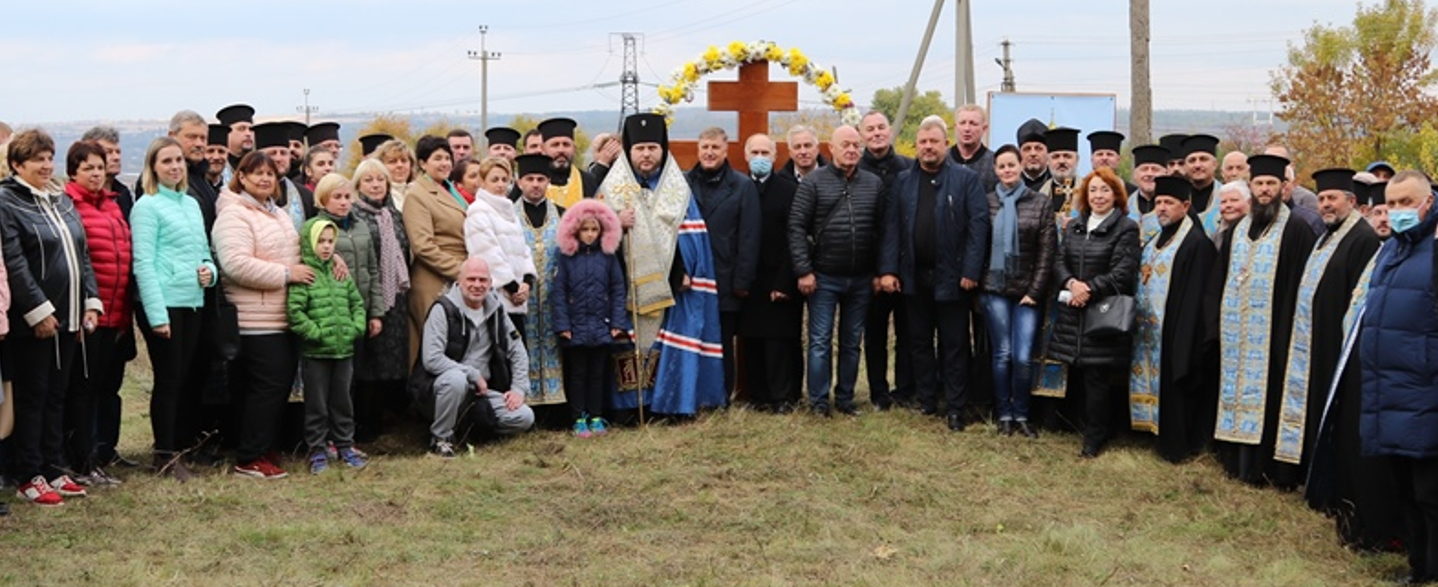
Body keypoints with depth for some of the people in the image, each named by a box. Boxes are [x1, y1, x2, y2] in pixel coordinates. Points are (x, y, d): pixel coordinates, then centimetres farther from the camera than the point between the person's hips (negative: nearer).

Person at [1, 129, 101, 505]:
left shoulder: (62, 201, 14)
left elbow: (81, 255, 16)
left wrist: (91, 302, 7)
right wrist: (38, 310, -19)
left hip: (67, 316, 7)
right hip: (32, 320, -7)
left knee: (57, 395, 12)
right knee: (32, 397, 0)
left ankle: (54, 470, 19)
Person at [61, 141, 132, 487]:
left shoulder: (112, 206, 17)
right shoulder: (68, 206, -6)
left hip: (116, 314, 7)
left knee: (107, 386, 11)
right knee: (82, 388, -1)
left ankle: (93, 460, 20)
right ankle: (80, 464, 5)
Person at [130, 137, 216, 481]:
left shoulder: (191, 204, 15)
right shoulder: (147, 206, -7)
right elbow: (143, 263, -12)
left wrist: (210, 271, -1)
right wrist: (157, 314, -18)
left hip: (193, 302, 7)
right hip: (164, 303, -7)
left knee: (187, 378, 11)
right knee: (168, 379, -2)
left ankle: (181, 446, 21)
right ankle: (165, 457, 7)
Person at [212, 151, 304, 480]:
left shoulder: (278, 214, 19)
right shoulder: (234, 215, -11)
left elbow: (292, 254, 33)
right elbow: (236, 265, -23)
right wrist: (286, 274, -19)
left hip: (284, 317, 9)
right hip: (256, 320, -9)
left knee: (283, 382, 11)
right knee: (268, 386, -8)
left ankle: (265, 448, 22)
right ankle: (249, 459, 1)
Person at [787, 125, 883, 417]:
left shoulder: (874, 183, 5)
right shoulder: (814, 181, -4)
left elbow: (881, 229, 7)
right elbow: (797, 227, -6)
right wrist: (804, 270, -11)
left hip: (861, 279, 3)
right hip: (824, 277, -3)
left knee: (852, 342, 11)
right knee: (820, 341, 1)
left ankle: (845, 398, 20)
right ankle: (818, 401, 8)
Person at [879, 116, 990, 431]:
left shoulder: (966, 179, -4)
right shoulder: (903, 181, 8)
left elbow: (978, 225, -9)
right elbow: (892, 227, 4)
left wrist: (971, 271, -15)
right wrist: (888, 270, -5)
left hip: (951, 276, -4)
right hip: (914, 276, 4)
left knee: (954, 345, 4)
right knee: (919, 342, 12)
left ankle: (955, 408, 10)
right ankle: (926, 402, 23)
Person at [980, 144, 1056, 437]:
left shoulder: (1040, 203, 2)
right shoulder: (986, 202, 4)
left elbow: (1047, 252, 0)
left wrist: (1035, 291, -6)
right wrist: (977, 281, -1)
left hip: (1028, 291, 0)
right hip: (995, 289, 1)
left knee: (1023, 357, -6)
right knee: (1002, 354, 2)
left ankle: (1021, 415, 10)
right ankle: (1004, 415, 15)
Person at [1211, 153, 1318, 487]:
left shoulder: (1296, 232, -4)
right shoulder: (1237, 232, 15)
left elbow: (1301, 284, -9)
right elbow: (1220, 281, 18)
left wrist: (1293, 328, -15)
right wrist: (1220, 321, 10)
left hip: (1274, 331, -6)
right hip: (1237, 331, 6)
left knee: (1269, 394, -6)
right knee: (1238, 391, 8)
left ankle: (1273, 466, 0)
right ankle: (1238, 459, 14)